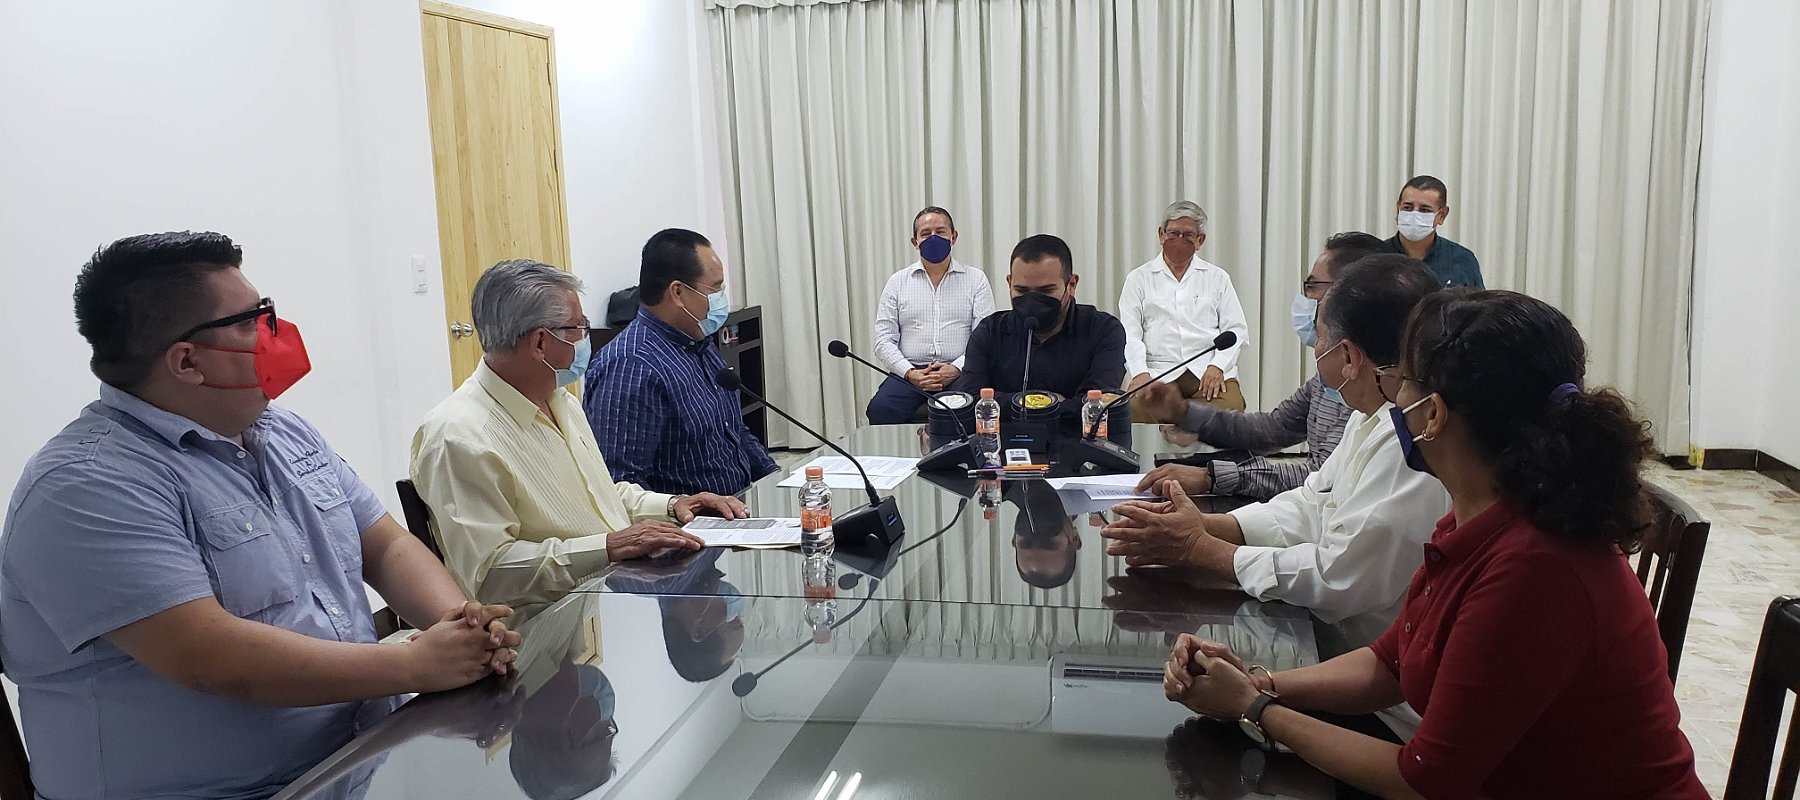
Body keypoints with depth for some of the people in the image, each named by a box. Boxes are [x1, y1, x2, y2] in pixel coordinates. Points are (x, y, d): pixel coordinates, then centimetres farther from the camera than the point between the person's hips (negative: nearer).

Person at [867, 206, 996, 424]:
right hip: (909, 373, 1)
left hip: (960, 374, -1)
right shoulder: (898, 282, 13)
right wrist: (910, 373, -9)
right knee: (881, 409, -30)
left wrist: (956, 369, -14)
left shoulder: (976, 279, 10)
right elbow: (884, 340, 7)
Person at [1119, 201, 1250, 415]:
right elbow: (1129, 334, 6)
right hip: (1158, 373, -1)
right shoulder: (1139, 278, 15)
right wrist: (1140, 373, -12)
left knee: (1230, 407, -32)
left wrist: (1217, 366, -6)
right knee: (1139, 409, -34)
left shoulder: (1217, 278, 19)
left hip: (1209, 372, 1)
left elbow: (1236, 330, 12)